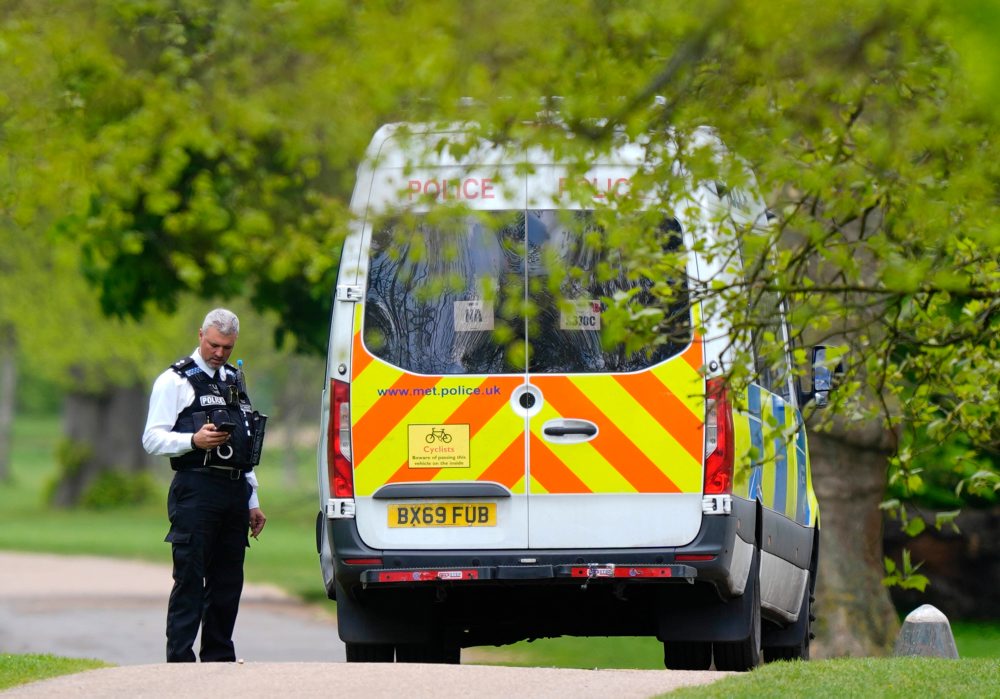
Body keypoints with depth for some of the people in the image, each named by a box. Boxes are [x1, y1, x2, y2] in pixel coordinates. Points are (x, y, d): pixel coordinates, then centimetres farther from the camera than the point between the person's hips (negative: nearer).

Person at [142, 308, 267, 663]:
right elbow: (153, 439, -5)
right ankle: (180, 659, -11)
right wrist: (194, 441, -21)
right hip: (196, 491, -7)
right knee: (190, 580, -10)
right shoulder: (176, 380, 1)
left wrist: (253, 502, 24)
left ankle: (219, 657, 13)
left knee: (228, 581, 7)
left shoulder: (235, 380, 23)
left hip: (235, 490, 7)